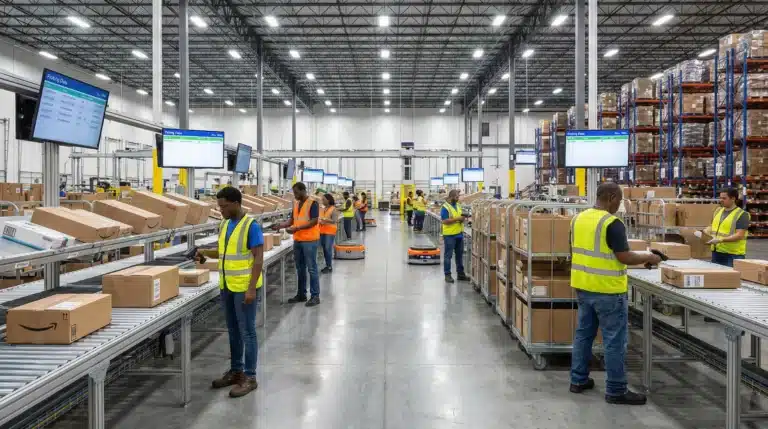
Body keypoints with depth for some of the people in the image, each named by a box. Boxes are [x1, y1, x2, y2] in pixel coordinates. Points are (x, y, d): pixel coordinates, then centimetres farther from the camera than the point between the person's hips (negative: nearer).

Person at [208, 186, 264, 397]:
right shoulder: (225, 225, 9)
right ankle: (236, 370, 28)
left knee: (247, 332, 0)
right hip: (226, 286, 8)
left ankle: (249, 377, 9)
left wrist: (252, 288, -21)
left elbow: (258, 259, -17)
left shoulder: (251, 226, -15)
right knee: (233, 330, 16)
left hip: (244, 288, -8)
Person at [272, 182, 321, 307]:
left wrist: (297, 228, -23)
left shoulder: (312, 203, -12)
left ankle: (315, 296, 4)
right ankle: (301, 294, 23)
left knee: (311, 268, -3)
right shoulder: (296, 204, 12)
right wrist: (281, 225, -2)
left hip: (310, 240, -8)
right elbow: (292, 219, 16)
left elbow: (314, 221, -18)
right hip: (297, 240, 8)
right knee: (300, 269, 13)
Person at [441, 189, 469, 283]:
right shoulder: (445, 207, -12)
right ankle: (447, 275, 7)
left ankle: (460, 273, 23)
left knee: (460, 255, 14)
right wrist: (457, 219, -21)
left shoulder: (458, 206, 12)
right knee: (448, 255, 1)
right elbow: (445, 221, -19)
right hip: (449, 235, -8)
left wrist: (463, 218, -2)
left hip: (459, 234, 8)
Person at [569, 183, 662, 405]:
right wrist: (648, 258, -1)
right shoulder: (612, 223, -18)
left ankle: (578, 379, 25)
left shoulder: (578, 218, 6)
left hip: (582, 286, 8)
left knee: (583, 333, 16)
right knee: (614, 340, 2)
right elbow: (624, 257, -18)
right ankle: (616, 390, 11)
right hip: (607, 290, -8)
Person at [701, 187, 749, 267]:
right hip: (716, 252, 7)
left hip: (733, 255, -6)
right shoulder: (718, 211, 10)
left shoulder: (742, 215, -10)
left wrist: (720, 240, -26)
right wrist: (702, 232, 2)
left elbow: (739, 235, -18)